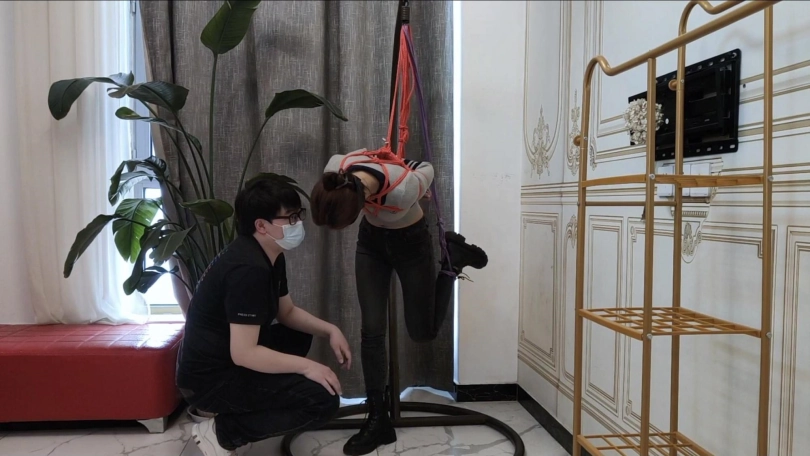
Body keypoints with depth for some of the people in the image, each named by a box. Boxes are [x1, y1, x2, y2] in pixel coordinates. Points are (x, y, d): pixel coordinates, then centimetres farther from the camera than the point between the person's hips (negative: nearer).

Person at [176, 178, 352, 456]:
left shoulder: (271, 257, 6)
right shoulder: (248, 269, -25)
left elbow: (287, 312, 18)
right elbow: (244, 353, -28)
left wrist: (330, 330, 3)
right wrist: (306, 366, -20)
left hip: (229, 360, 10)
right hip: (210, 379, -10)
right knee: (323, 400, -17)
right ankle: (222, 431, -5)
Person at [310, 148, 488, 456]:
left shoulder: (404, 188, -43)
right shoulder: (336, 171, -30)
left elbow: (427, 170, -19)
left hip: (411, 243, -3)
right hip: (371, 241, 3)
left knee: (423, 332, 7)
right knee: (372, 330, -4)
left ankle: (453, 260, 27)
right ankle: (378, 419, 9)